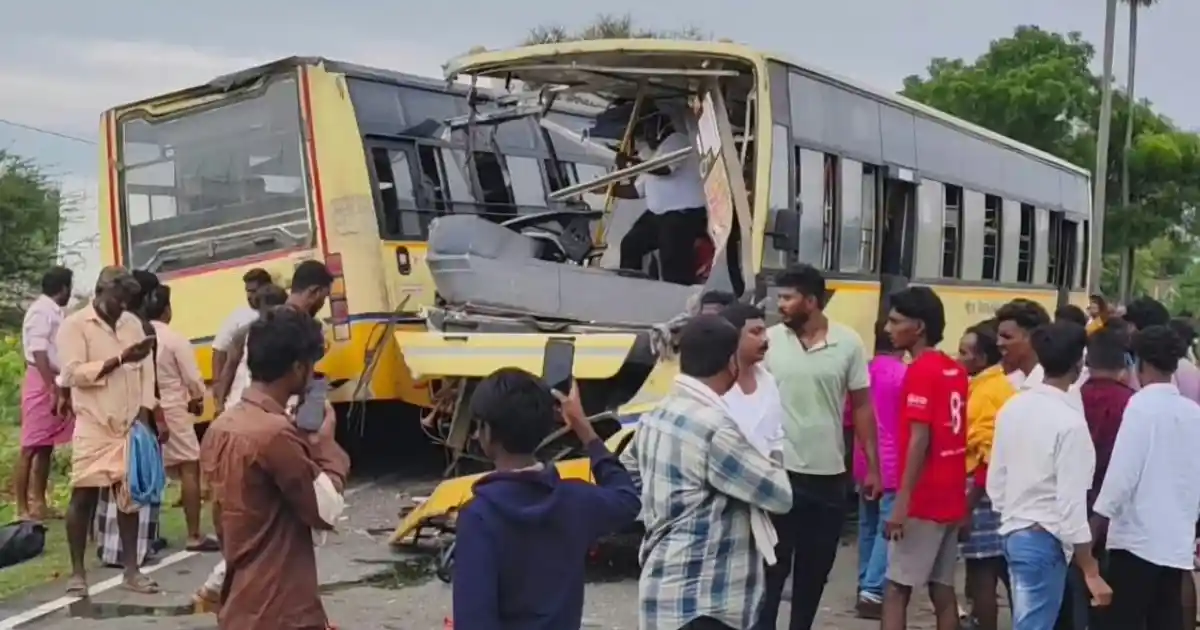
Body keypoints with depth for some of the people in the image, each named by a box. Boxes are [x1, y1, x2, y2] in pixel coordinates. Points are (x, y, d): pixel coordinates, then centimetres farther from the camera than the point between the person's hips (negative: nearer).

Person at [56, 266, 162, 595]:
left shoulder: (132, 323, 11)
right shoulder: (74, 325, -4)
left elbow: (146, 369, 9)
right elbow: (72, 374, -14)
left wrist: (145, 413, -1)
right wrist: (120, 359, -19)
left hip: (130, 424, 5)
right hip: (93, 425, -4)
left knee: (129, 494, 8)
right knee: (84, 496, 1)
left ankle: (131, 569, 15)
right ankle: (77, 572, 11)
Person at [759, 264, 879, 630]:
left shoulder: (848, 343, -1)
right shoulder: (769, 341, -3)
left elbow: (861, 407, 4)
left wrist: (872, 467, 3)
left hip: (829, 474, 2)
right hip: (780, 470, -1)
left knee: (815, 569, 12)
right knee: (774, 565, 2)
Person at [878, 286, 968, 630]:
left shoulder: (920, 371, -14)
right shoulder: (956, 371, 11)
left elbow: (920, 440, -20)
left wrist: (902, 502, -21)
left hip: (923, 501, -8)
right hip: (950, 498, 8)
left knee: (896, 588, -4)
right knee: (942, 590, 11)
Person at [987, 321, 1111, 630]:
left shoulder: (1012, 407, 4)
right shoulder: (1070, 421, -17)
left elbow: (995, 481, 9)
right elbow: (1071, 503, -18)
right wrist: (1090, 571, -13)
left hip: (1012, 533, 8)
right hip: (1045, 539, -8)